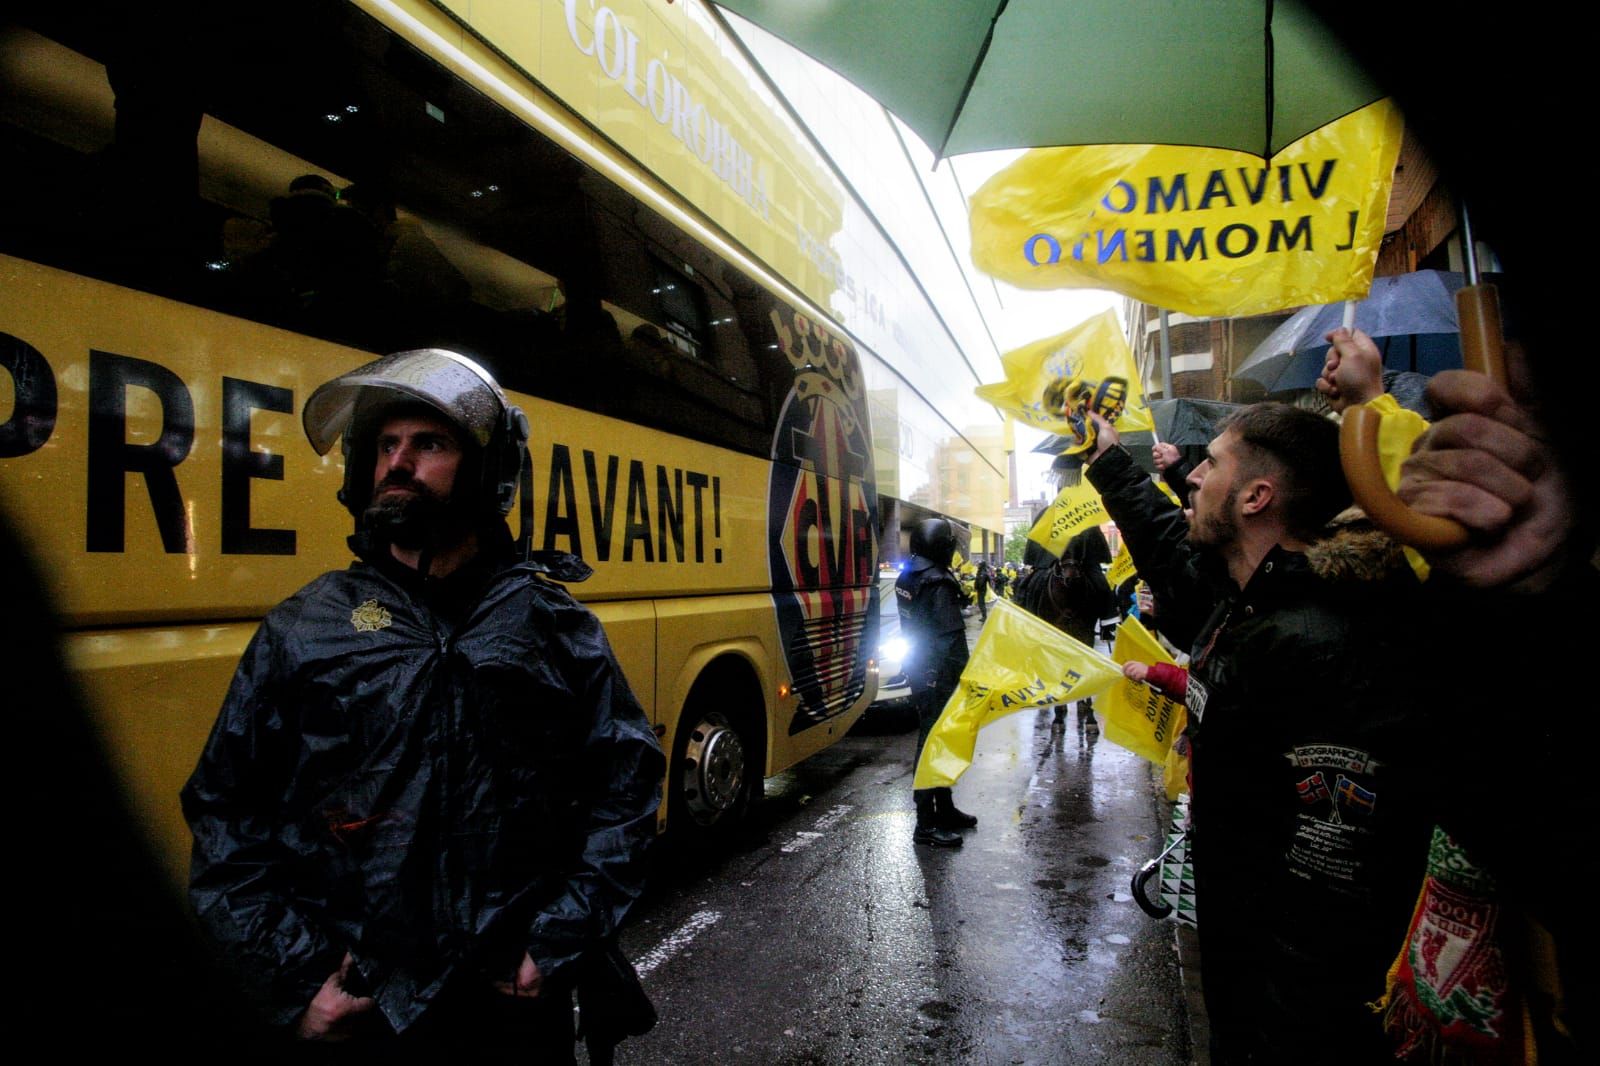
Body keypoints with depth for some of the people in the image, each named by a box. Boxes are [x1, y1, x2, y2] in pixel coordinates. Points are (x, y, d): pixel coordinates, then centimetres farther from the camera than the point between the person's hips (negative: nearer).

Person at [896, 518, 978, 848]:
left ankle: (944, 809, 30)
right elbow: (952, 637, -21)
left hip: (918, 670, 10)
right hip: (938, 675, -10)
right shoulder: (939, 583, -20)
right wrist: (962, 673, -13)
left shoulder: (907, 577, 8)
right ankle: (927, 824, 0)